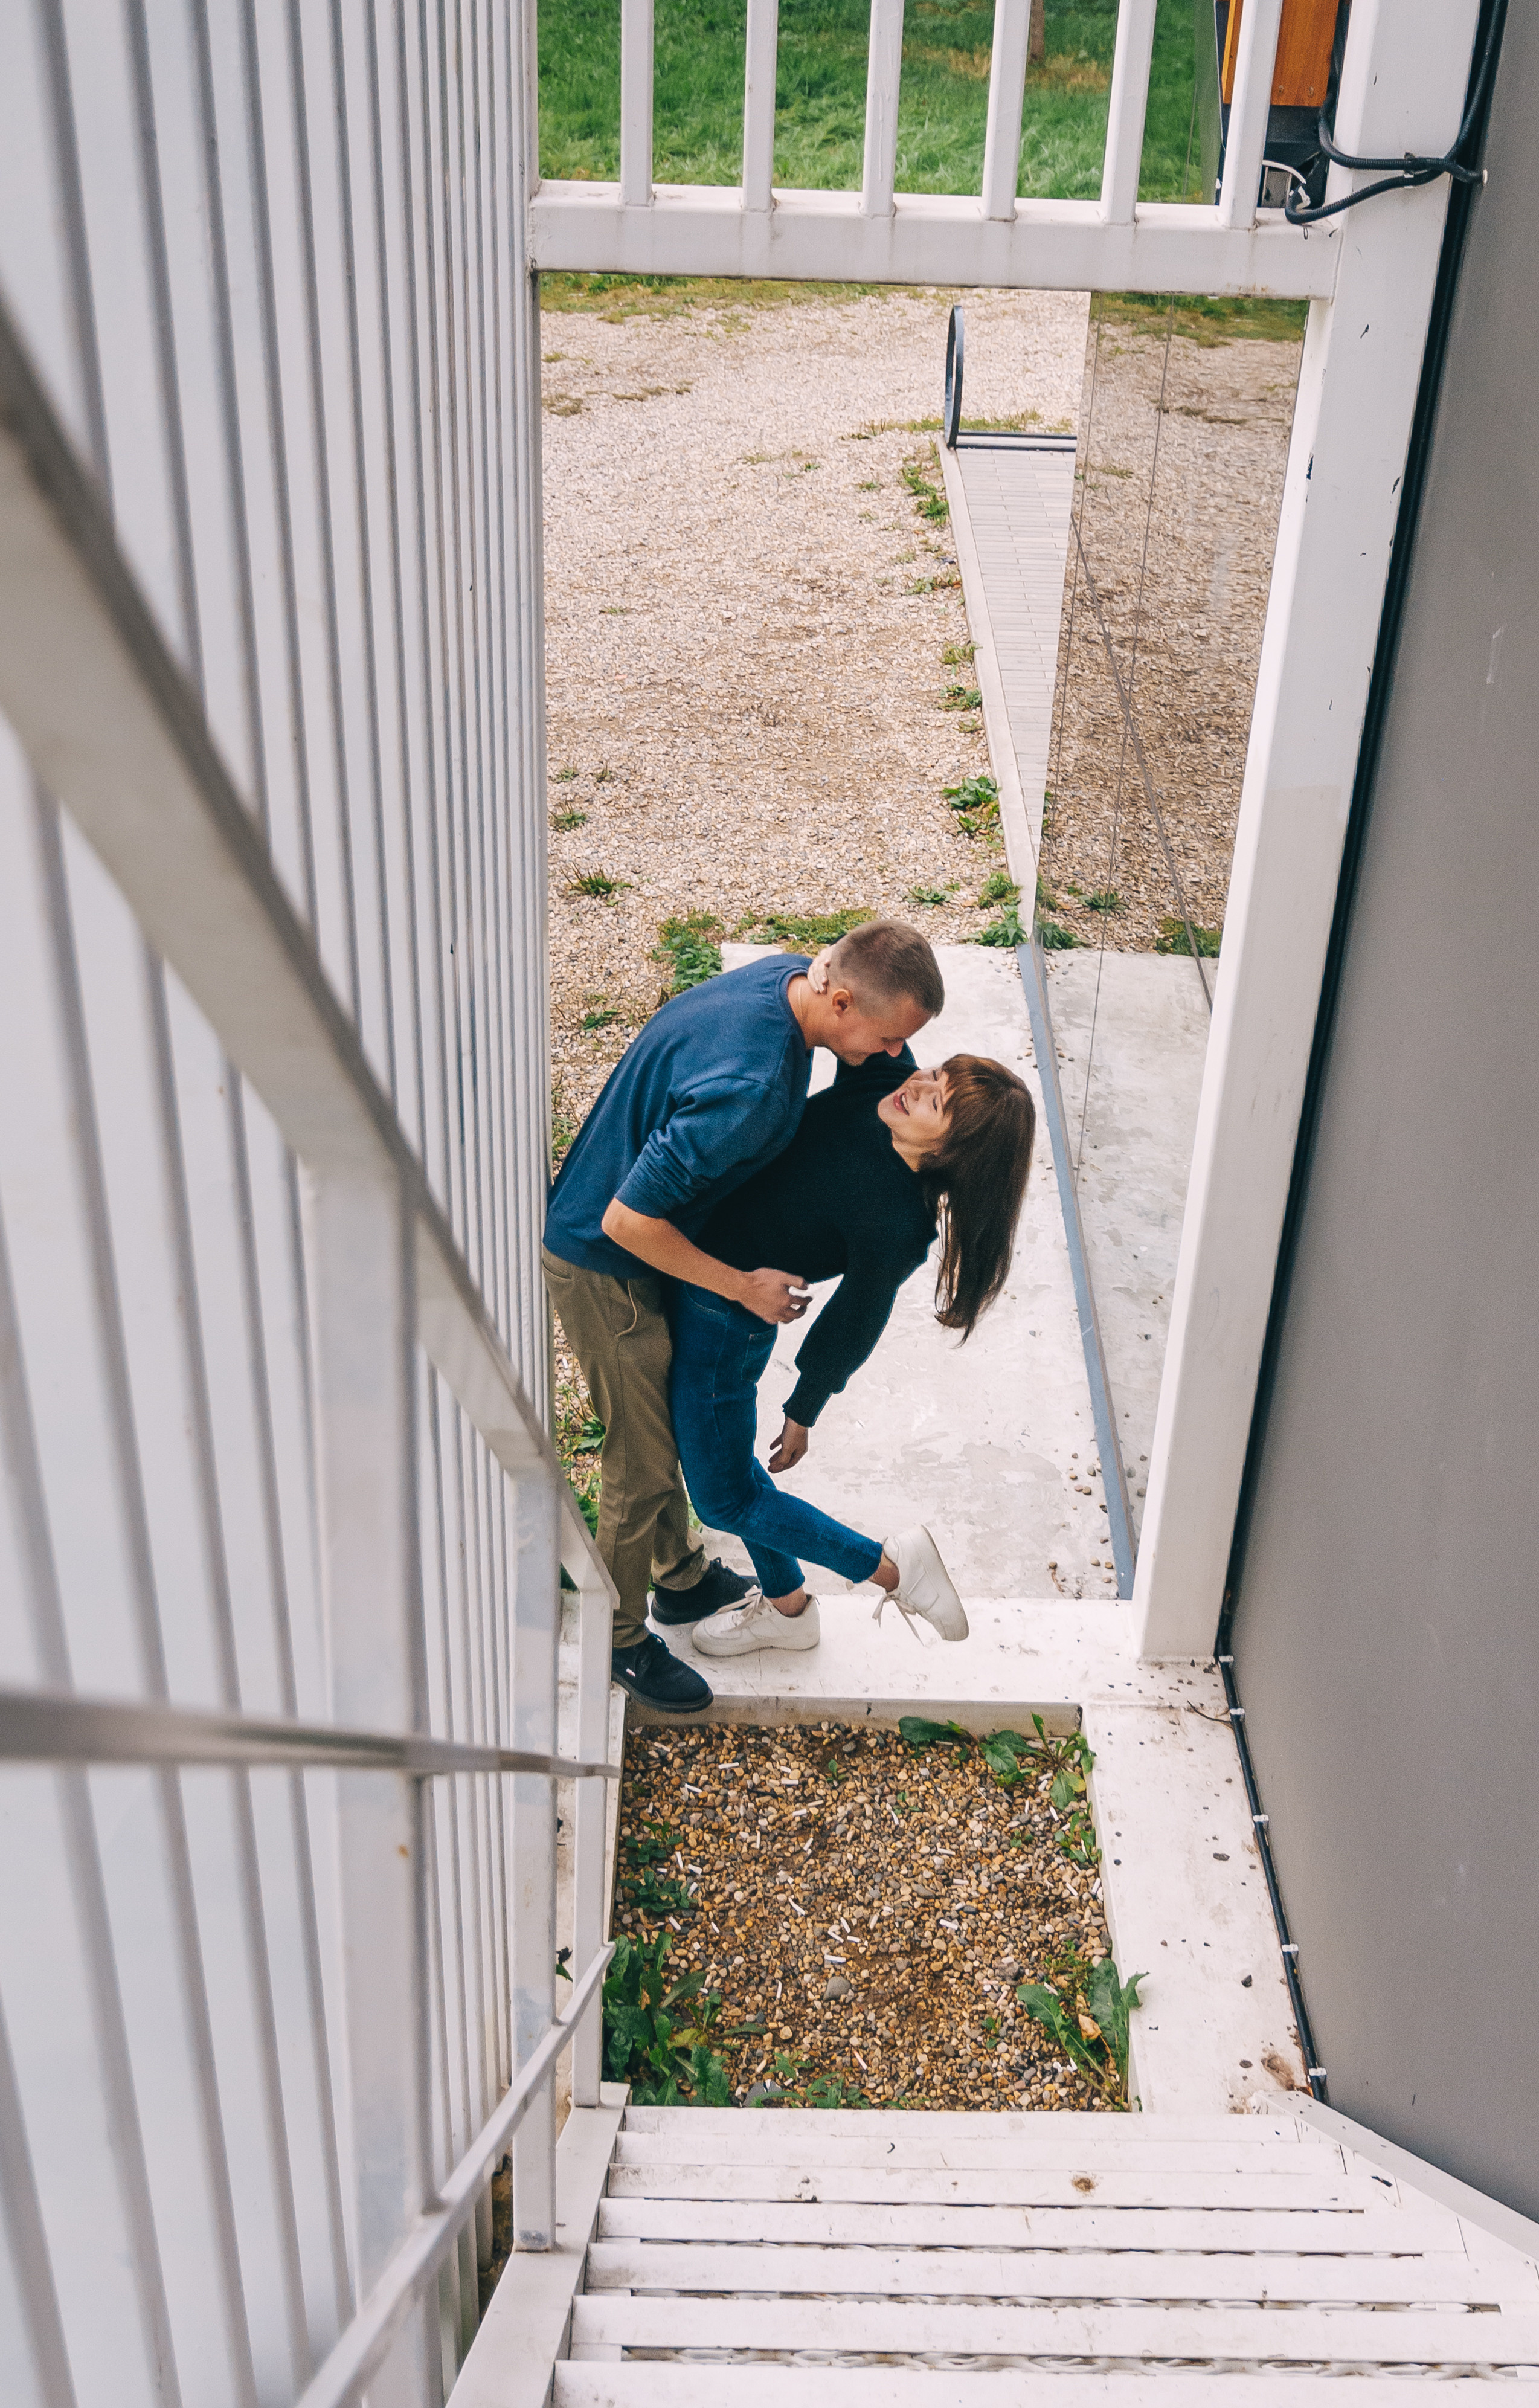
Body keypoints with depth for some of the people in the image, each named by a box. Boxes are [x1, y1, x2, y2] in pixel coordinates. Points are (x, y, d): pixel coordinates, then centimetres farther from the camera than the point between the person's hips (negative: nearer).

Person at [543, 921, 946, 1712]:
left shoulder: (787, 977, -10)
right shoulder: (746, 1084, -39)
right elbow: (627, 1220, -33)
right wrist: (744, 1287, -21)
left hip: (653, 1241, 9)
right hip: (604, 1267, -9)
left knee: (674, 1426, 26)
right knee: (642, 1467, 7)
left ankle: (681, 1577, 47)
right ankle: (621, 1638, 28)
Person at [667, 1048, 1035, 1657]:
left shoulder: (898, 1225, -31)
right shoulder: (881, 1080, -17)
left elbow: (853, 1325, -17)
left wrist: (802, 1414, -3)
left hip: (723, 1316, -8)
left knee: (725, 1499, 8)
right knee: (723, 1453, 24)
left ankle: (893, 1566, 19)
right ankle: (785, 1607, 44)